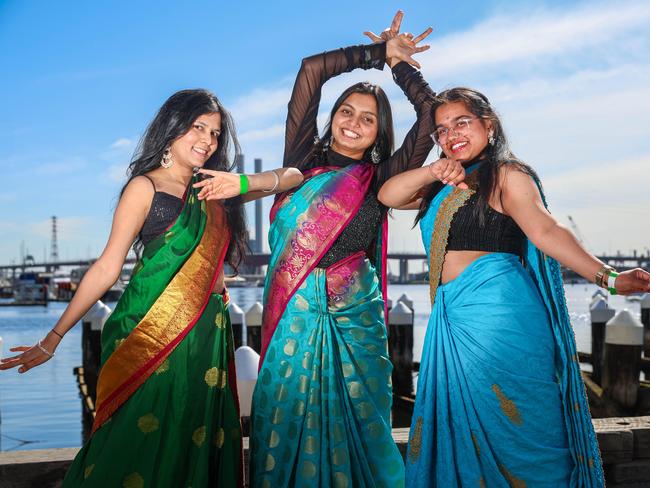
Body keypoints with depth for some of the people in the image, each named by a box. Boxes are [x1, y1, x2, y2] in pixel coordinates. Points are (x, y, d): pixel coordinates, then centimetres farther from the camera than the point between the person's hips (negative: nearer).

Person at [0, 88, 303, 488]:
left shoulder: (213, 190, 14)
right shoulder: (146, 187, 0)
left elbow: (293, 177, 11)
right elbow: (107, 268, -3)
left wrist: (244, 183, -8)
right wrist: (54, 338, -7)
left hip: (208, 332, 5)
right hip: (151, 333, -5)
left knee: (194, 449, 9)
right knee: (138, 444, -4)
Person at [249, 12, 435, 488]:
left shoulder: (380, 179, 9)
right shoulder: (305, 160, 11)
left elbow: (431, 115, 4)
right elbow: (311, 69, 9)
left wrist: (398, 64, 16)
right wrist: (378, 53, 16)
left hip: (354, 316, 0)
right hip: (294, 313, 1)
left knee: (356, 425, 2)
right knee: (287, 420, 2)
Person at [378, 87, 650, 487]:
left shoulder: (506, 174, -2)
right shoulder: (444, 188, 20)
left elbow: (546, 232, -14)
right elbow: (388, 196, 11)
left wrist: (605, 276, -28)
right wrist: (433, 171, -6)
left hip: (497, 314, -7)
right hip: (453, 319, 7)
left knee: (512, 431, -4)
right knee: (462, 432, 10)